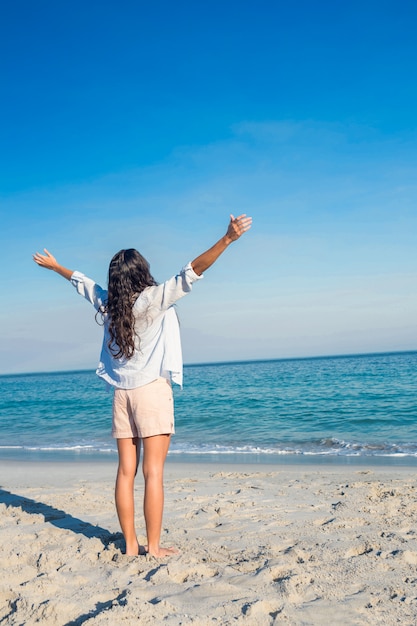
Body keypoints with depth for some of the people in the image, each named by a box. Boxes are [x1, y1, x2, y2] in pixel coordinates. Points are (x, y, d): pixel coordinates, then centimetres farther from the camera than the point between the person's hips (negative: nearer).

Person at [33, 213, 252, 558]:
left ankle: (130, 543, 13)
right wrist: (228, 239, -24)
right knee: (153, 472, -3)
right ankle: (153, 546, 1)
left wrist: (54, 265, 41)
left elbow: (81, 280, 24)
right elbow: (192, 272, -19)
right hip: (152, 390, -5)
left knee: (126, 471, 7)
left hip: (121, 393, 6)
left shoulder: (106, 303, 6)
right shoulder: (154, 299, -10)